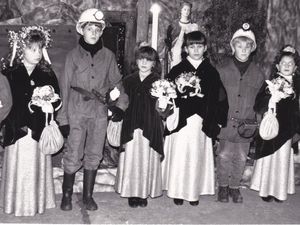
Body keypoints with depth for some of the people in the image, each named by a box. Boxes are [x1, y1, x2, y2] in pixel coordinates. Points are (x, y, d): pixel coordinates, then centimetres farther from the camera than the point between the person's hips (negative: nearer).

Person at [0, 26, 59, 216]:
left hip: (39, 131, 1)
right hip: (16, 130, -1)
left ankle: (37, 203, 20)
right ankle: (16, 204, 19)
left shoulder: (47, 74, 6)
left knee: (37, 167, 5)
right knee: (17, 167, 4)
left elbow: (56, 102, 6)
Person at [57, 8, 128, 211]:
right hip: (77, 112, -2)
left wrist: (120, 105, -6)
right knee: (73, 155, -2)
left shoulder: (108, 55, 5)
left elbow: (116, 82, 10)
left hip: (100, 112, 2)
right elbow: (65, 87, 0)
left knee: (94, 155, 9)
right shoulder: (73, 55, 1)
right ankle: (67, 195, 17)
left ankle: (88, 196, 22)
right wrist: (63, 118, -3)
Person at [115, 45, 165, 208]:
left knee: (147, 160, 4)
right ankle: (132, 194, 17)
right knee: (131, 158, 4)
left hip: (150, 127, -2)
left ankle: (144, 194, 18)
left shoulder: (158, 82, 0)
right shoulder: (129, 80, 8)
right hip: (131, 126, 2)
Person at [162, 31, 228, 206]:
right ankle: (178, 191, 14)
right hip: (181, 120, -1)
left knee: (197, 156, 6)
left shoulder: (211, 72, 8)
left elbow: (219, 98, 5)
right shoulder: (177, 70, 4)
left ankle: (194, 192, 17)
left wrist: (217, 121, 0)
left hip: (202, 122, 1)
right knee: (179, 156, 1)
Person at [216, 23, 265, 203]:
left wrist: (255, 121, 2)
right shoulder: (222, 69, -1)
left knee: (241, 157, 8)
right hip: (225, 121, -2)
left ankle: (235, 186, 27)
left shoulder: (257, 73, 5)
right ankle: (223, 186, 22)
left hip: (246, 123, 2)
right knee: (224, 155, 2)